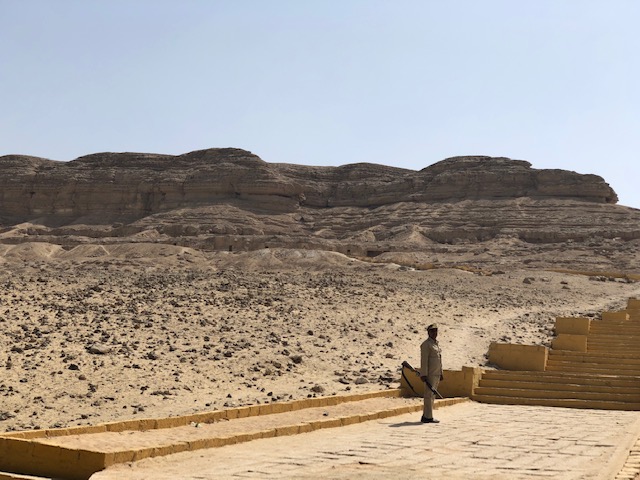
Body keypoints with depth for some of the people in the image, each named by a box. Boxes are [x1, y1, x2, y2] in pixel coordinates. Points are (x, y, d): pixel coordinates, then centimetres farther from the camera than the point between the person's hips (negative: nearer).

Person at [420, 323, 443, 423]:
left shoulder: (436, 343, 17)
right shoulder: (426, 344, -9)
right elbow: (424, 360, -15)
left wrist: (441, 373, 18)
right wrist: (424, 374, -20)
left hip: (436, 374, 9)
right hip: (430, 374, -9)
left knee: (432, 395, 10)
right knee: (429, 395, -7)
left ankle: (425, 416, 15)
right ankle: (428, 417, -5)